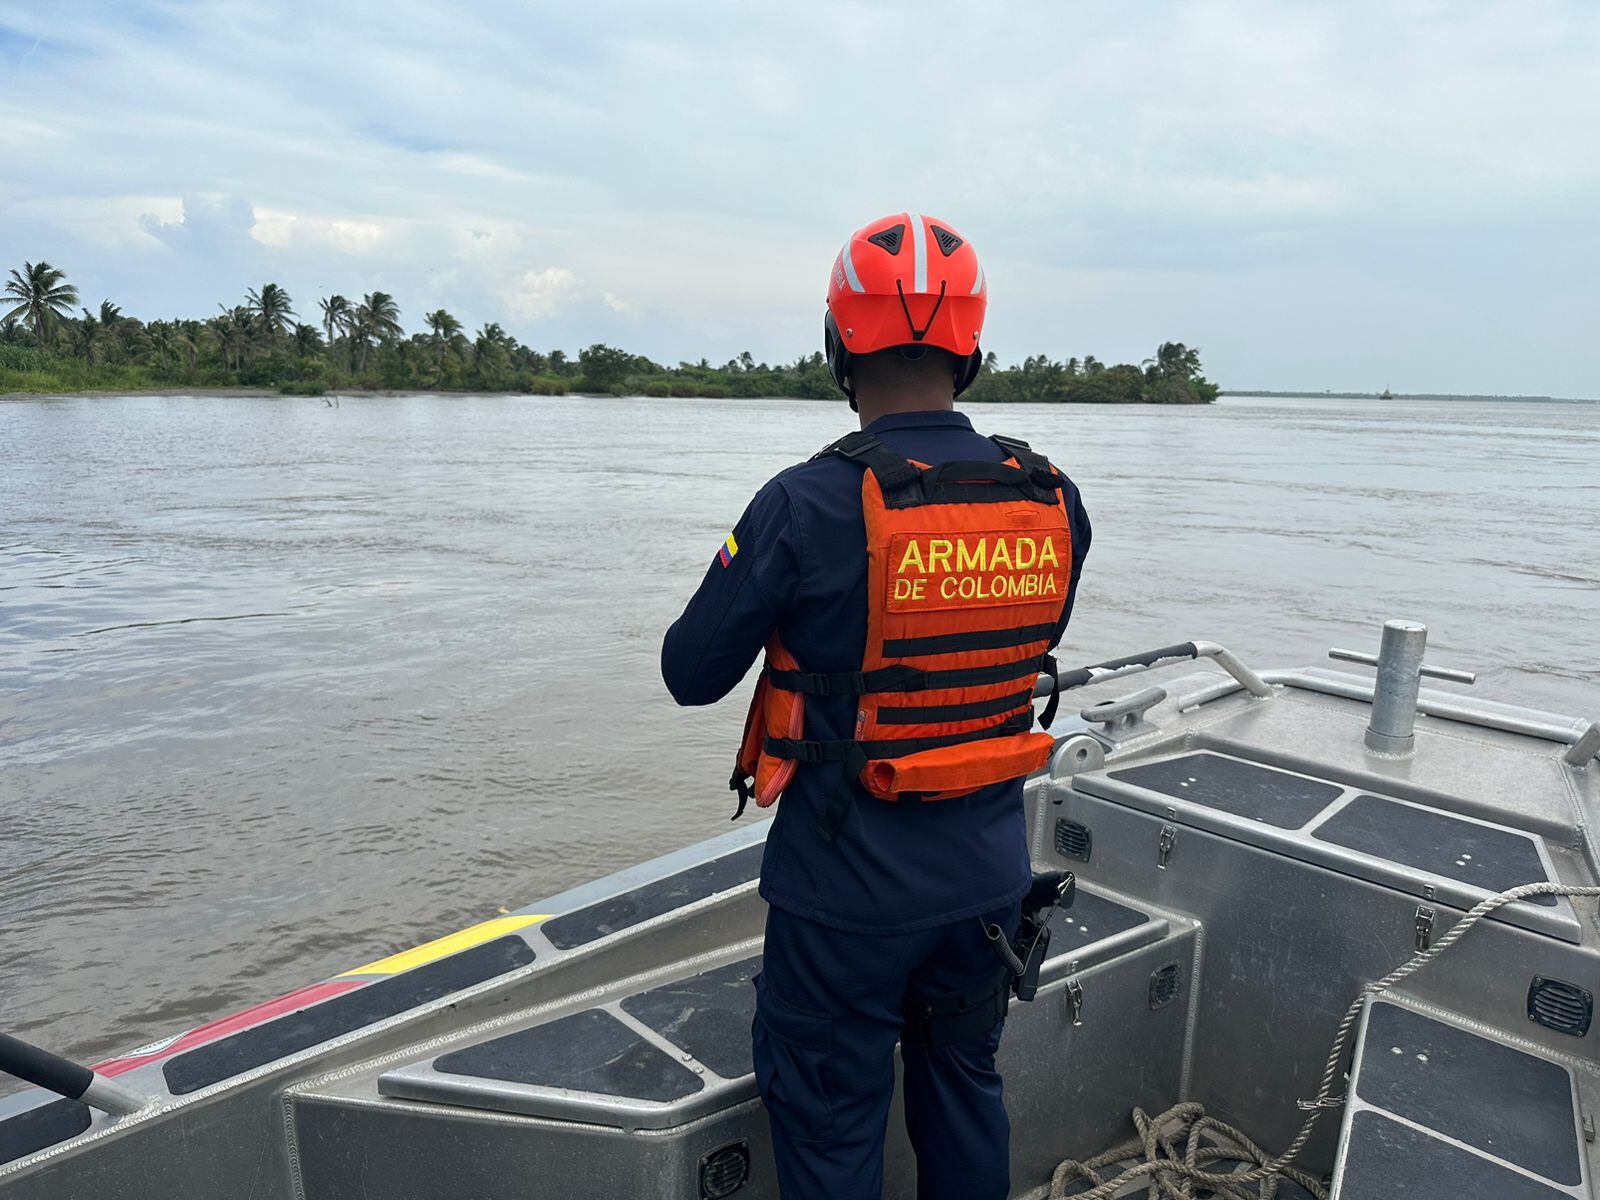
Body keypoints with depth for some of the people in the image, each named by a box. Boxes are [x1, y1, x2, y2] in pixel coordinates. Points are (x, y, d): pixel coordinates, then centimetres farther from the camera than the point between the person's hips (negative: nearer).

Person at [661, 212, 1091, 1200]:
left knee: (833, 1118, 17)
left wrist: (788, 623, 5)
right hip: (989, 868, 5)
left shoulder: (808, 506, -23)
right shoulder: (1055, 501, -7)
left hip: (849, 882, -5)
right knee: (965, 1082, 27)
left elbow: (692, 675, -13)